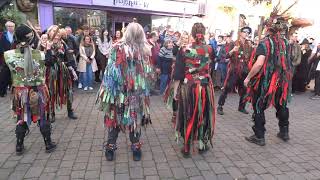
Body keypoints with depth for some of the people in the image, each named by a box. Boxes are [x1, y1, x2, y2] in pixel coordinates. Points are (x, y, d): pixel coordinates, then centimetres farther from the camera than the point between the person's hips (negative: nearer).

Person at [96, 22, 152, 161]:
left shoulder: (118, 48, -13)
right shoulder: (144, 50, -8)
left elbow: (111, 70, -11)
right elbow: (148, 72, -2)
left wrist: (108, 90, -3)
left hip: (119, 91, -1)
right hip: (138, 92, 2)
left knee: (114, 117, 15)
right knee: (135, 119, 16)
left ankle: (110, 147, 26)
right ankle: (136, 148, 28)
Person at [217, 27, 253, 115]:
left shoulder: (249, 46, 11)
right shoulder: (234, 44, -2)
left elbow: (250, 59, 18)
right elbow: (227, 56, -12)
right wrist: (232, 50, -28)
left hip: (244, 71, 5)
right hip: (234, 70, -5)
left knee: (244, 90, 9)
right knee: (227, 89, -6)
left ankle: (241, 107, 24)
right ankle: (220, 106, 2)